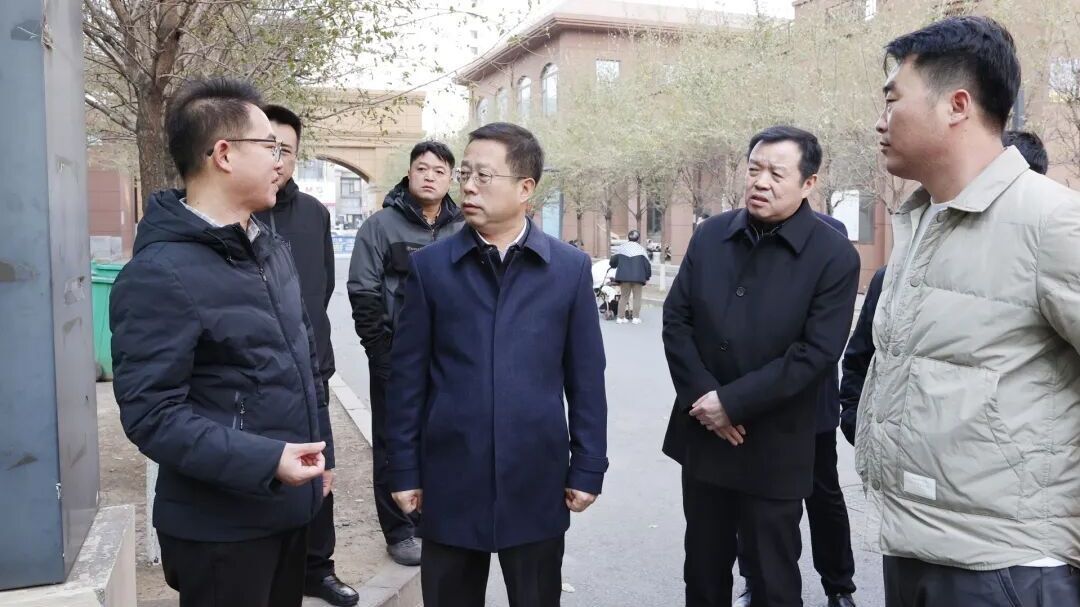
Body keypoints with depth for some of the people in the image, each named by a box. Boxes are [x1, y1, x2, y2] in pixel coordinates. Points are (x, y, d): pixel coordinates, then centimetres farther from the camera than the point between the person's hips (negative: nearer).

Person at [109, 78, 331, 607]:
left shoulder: (272, 249, 9)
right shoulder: (160, 273, -19)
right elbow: (150, 412, -22)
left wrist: (318, 455, 16)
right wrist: (264, 461, -28)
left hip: (289, 506, 8)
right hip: (220, 526, -8)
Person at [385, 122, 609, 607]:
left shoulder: (571, 268, 0)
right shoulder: (429, 266, 0)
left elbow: (586, 377, 2)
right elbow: (407, 376, 1)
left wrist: (587, 467, 1)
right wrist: (404, 469, 0)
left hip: (537, 480, 0)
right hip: (449, 480, 0)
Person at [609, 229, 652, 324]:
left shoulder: (621, 247, 7)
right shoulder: (641, 249, 2)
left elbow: (613, 262, 11)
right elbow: (647, 264, 1)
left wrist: (615, 266, 34)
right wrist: (648, 276, 12)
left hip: (623, 275, 2)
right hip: (638, 276, -2)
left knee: (624, 296, 10)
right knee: (637, 296, 7)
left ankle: (621, 317, 8)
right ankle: (636, 317, 4)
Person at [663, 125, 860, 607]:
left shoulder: (835, 256, -11)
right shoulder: (710, 235, 3)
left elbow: (815, 355, -17)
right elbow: (676, 319, 2)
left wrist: (732, 402, -17)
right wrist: (702, 395, -11)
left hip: (773, 450, -4)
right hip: (702, 436, 4)